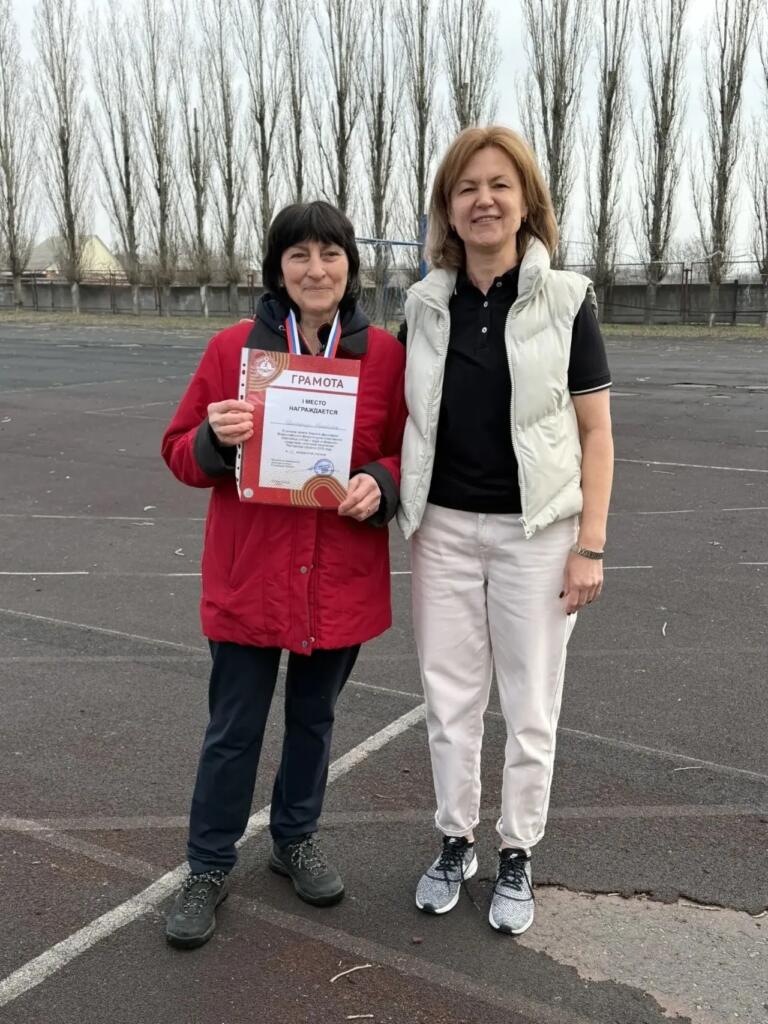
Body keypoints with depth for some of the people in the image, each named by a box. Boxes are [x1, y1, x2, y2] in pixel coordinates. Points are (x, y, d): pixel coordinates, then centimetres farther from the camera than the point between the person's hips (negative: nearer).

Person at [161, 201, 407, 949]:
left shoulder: (385, 354, -3)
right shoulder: (233, 347, -4)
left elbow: (408, 453, 6)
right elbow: (181, 454, 1)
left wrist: (381, 483, -15)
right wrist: (215, 439, -21)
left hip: (341, 578, 2)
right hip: (248, 576, -1)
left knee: (314, 718, 19)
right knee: (233, 729, 9)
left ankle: (295, 839, 41)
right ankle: (208, 868, 29)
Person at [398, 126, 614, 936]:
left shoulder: (564, 301, -5)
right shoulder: (425, 305, 4)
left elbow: (595, 432, -4)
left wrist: (590, 545, -9)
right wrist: (394, 503, 2)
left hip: (536, 533, -2)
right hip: (444, 529, 3)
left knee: (530, 705, 9)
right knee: (449, 699, 12)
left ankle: (517, 856, 28)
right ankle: (455, 840, 32)